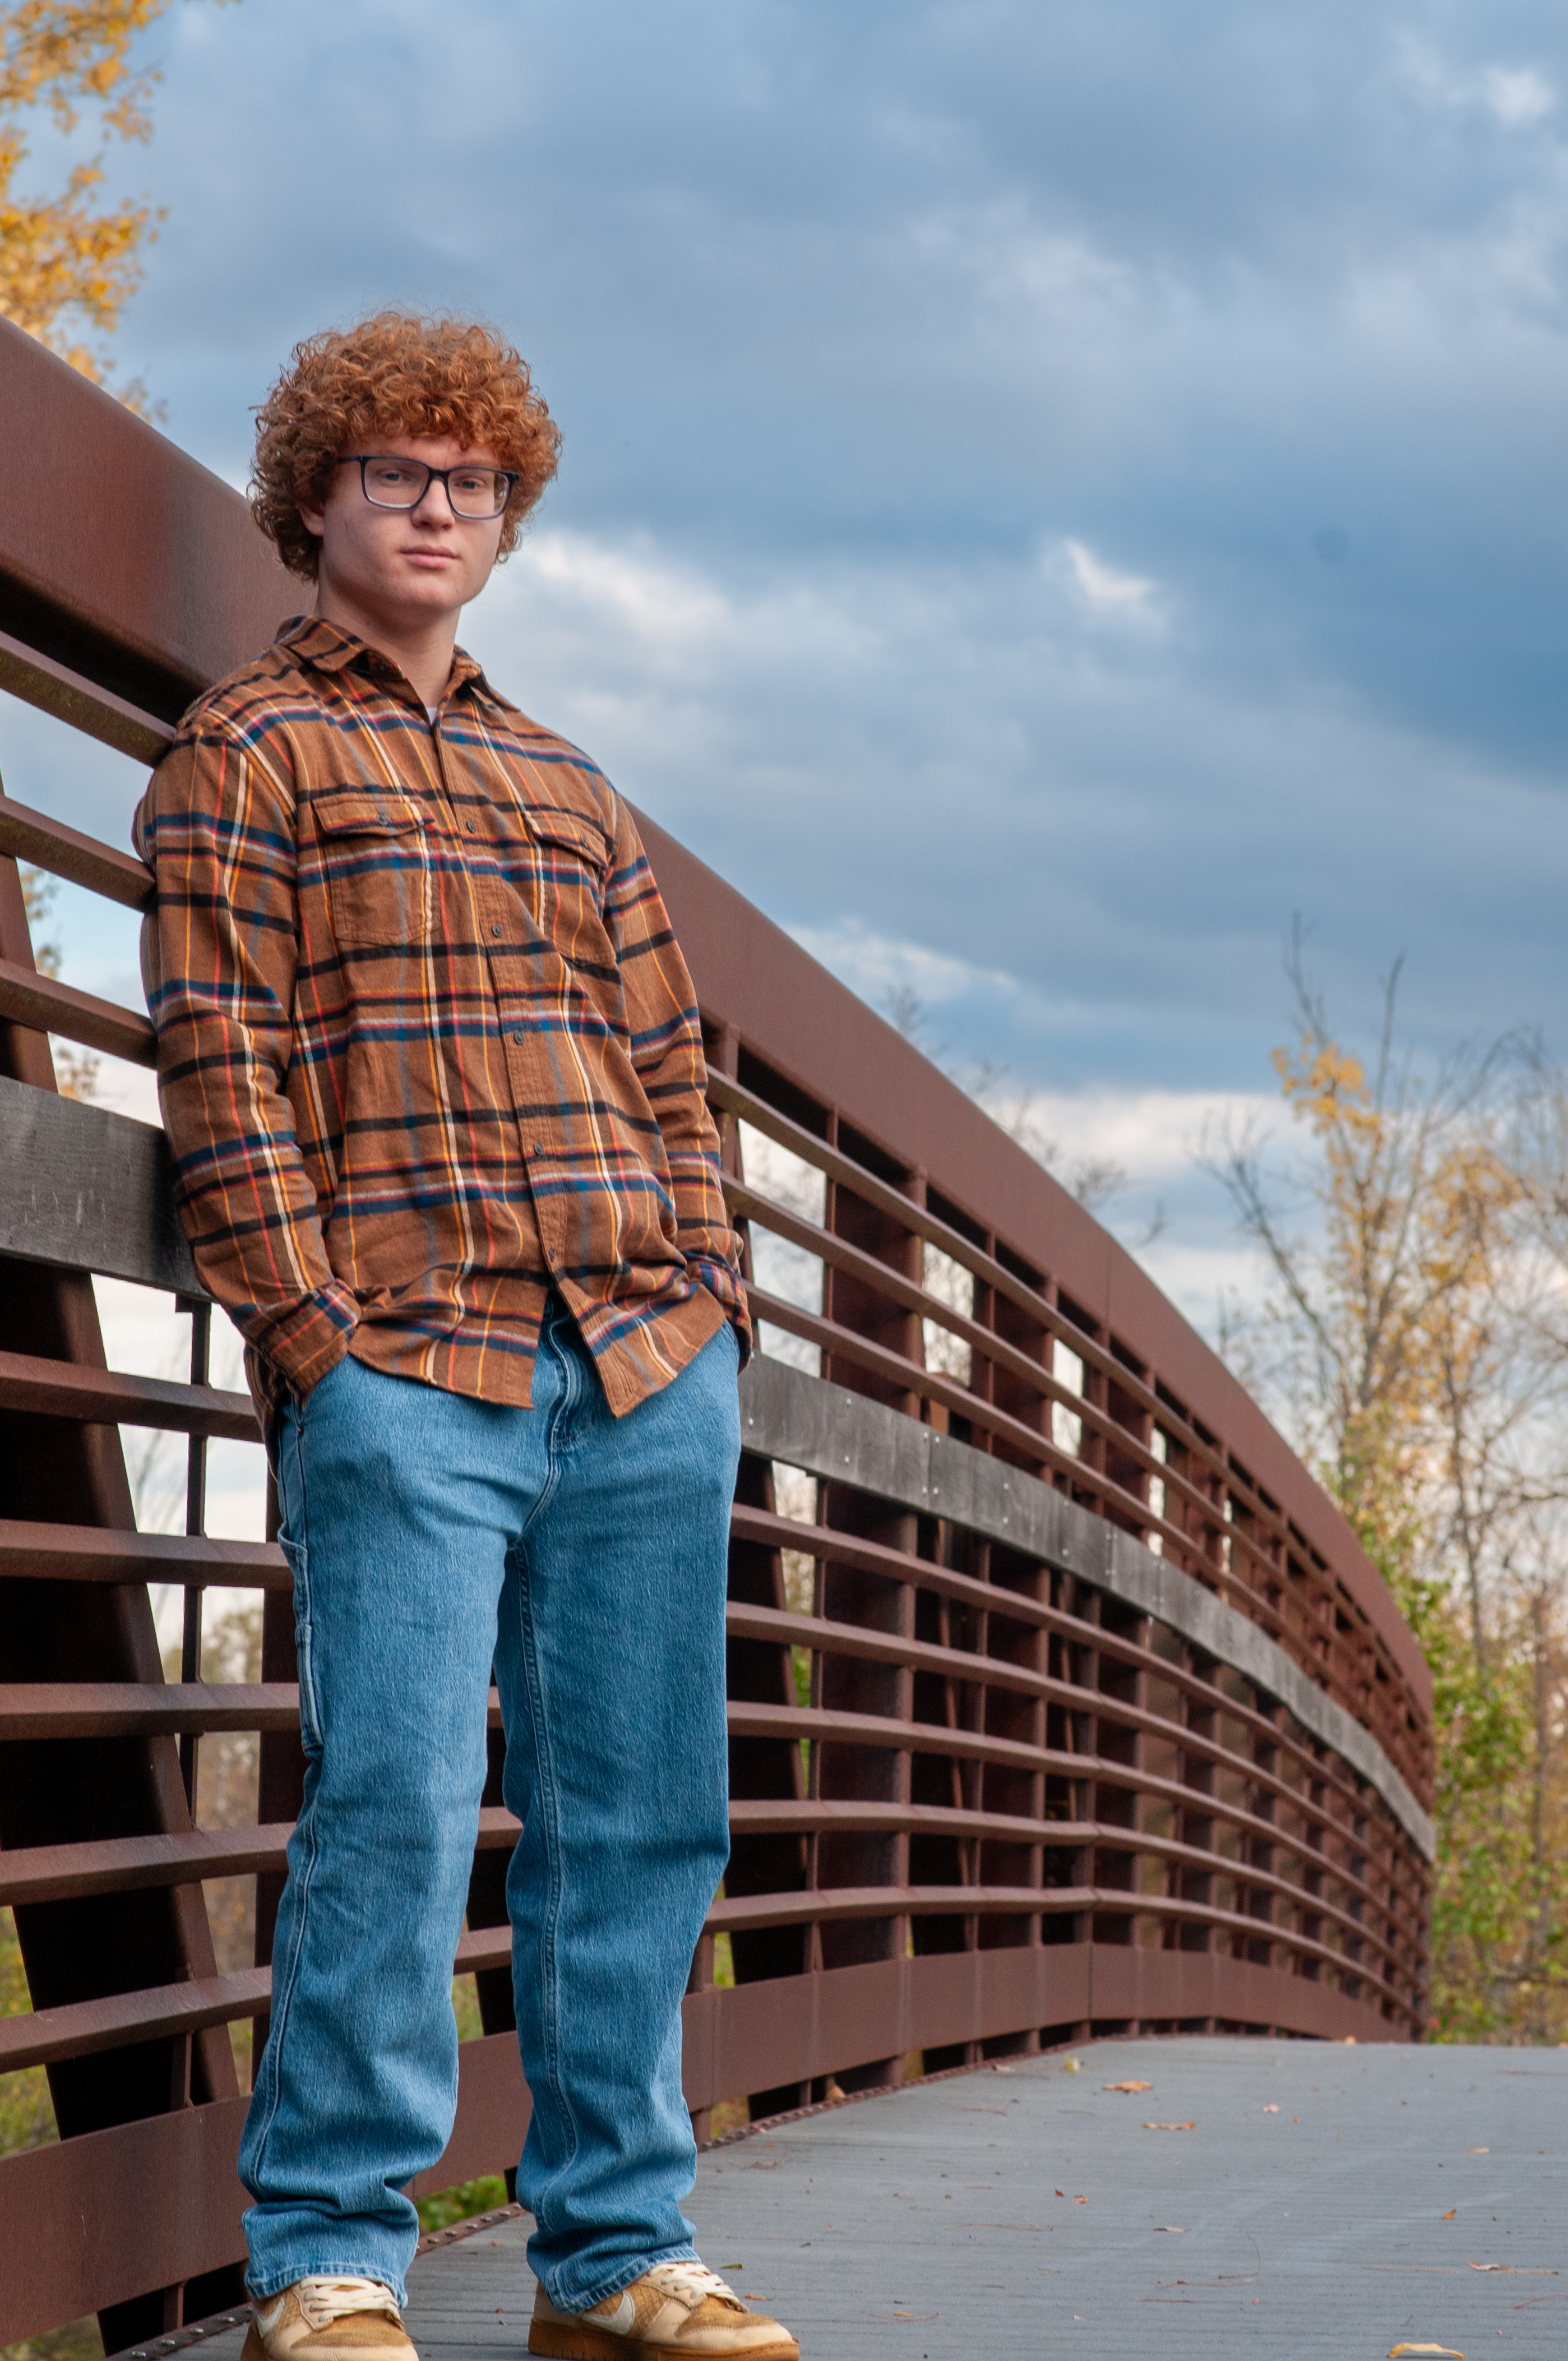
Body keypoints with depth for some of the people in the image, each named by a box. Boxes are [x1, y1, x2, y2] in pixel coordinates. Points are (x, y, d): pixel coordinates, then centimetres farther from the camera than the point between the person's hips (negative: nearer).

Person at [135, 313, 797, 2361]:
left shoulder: (568, 788, 25)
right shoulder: (247, 754, 7)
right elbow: (222, 1063, -3)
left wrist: (710, 1283, 9)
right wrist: (308, 1326, -11)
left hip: (648, 1368, 6)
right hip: (406, 1372, -6)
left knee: (643, 1815, 4)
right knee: (398, 1805, -11)